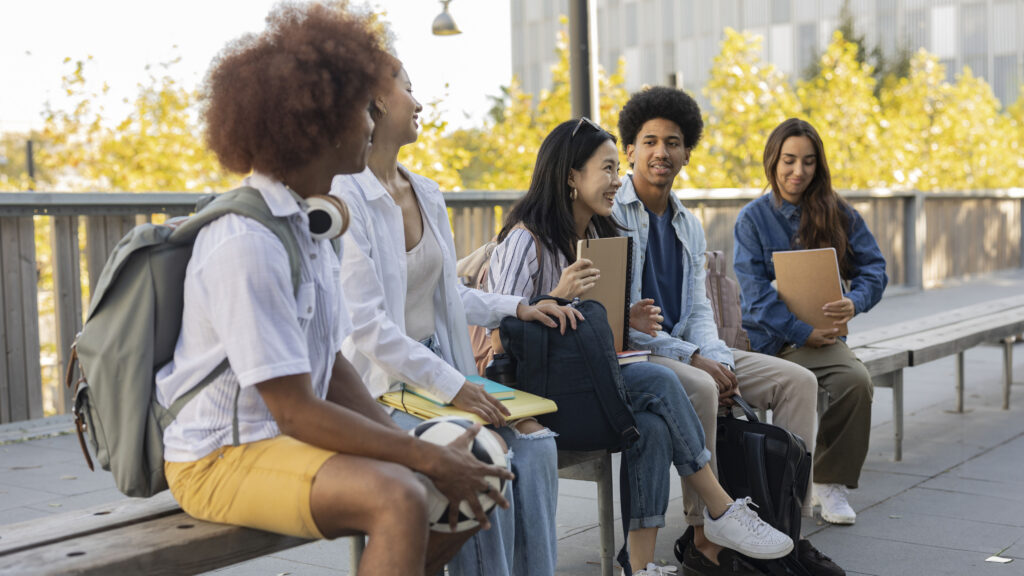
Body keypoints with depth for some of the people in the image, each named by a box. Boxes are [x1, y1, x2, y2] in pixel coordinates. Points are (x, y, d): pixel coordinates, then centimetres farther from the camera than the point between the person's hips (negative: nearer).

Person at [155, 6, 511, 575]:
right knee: (398, 497, -30)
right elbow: (294, 410, -23)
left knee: (470, 489, 2)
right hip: (220, 458, -9)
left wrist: (409, 441, -2)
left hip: (290, 439, 9)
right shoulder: (246, 243, -22)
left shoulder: (308, 222, 8)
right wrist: (428, 458, -19)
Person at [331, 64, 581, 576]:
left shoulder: (427, 194, 13)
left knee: (535, 442, -12)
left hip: (440, 369, 8)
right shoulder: (344, 197, -14)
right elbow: (366, 323, -21)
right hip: (381, 383, -8)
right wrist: (450, 387, -24)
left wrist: (517, 307, 9)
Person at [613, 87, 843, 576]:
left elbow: (699, 310, 14)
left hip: (685, 348, 8)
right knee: (699, 389, -37)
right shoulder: (609, 215, -9)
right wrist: (693, 359, -20)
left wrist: (717, 359, -9)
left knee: (797, 380, -5)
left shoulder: (689, 226, 16)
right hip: (629, 353, -8)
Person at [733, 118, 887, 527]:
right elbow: (754, 291, -8)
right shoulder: (753, 218, 2)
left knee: (856, 379, -28)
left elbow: (874, 268, 5)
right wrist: (801, 333, -18)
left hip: (819, 334, 2)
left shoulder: (838, 213, 9)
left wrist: (855, 302, -18)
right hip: (765, 337, -2)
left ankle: (830, 482, -8)